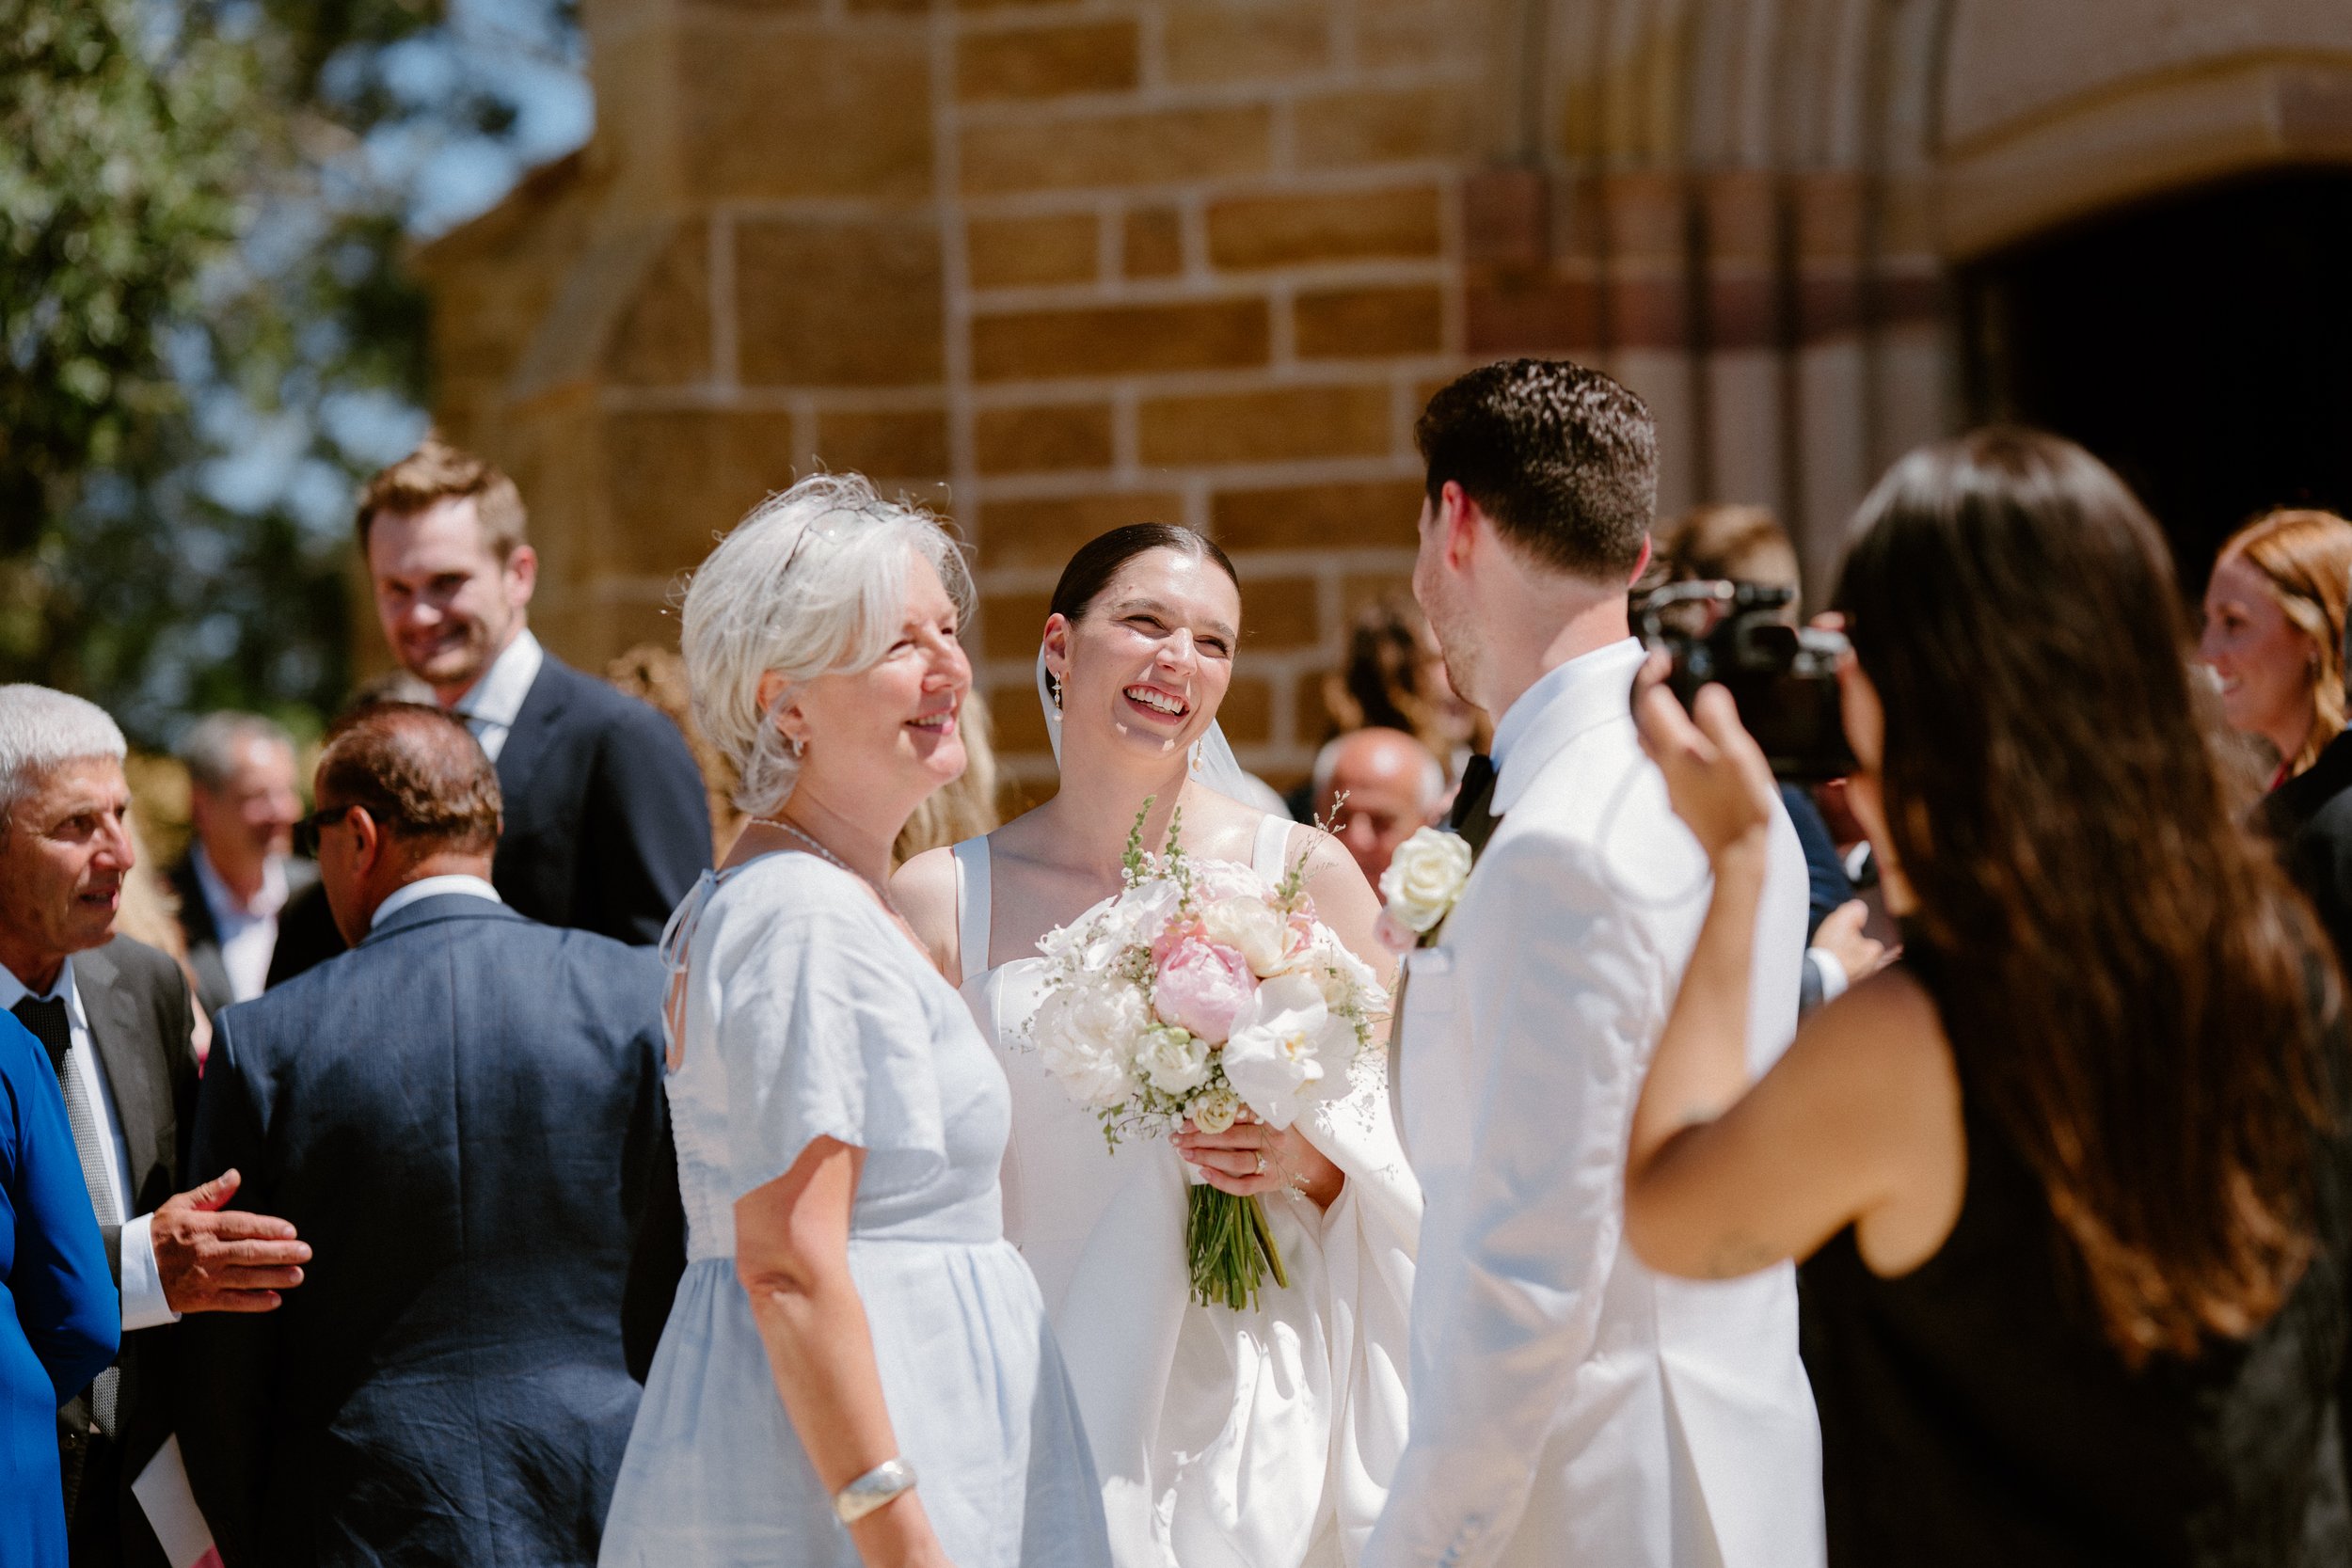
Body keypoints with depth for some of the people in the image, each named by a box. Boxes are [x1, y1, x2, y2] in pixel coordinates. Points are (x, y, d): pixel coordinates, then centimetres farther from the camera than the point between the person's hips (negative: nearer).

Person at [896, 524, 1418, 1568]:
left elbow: (1420, 1145, 7)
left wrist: (1313, 1159, -14)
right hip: (1045, 1420, 0)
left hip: (1256, 1408, 0)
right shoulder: (942, 903, 1)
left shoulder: (1307, 876, 0)